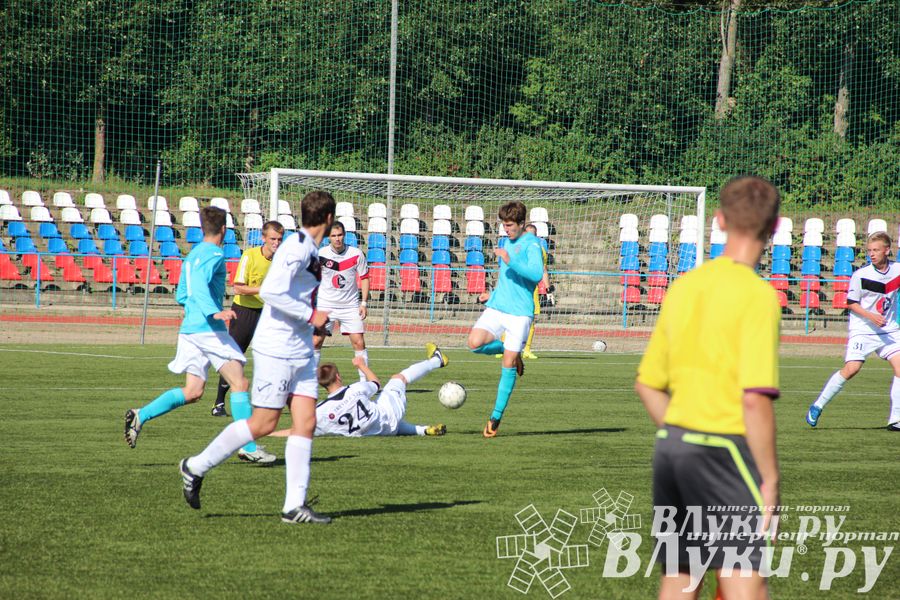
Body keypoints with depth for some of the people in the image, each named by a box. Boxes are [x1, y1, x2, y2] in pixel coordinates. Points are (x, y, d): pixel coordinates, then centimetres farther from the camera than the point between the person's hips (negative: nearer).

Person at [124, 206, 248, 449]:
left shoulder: (192, 255, 19)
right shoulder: (215, 254, -7)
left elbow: (181, 296, 25)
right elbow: (199, 284, -24)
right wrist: (214, 312, -36)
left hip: (188, 329, 8)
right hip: (209, 329, -8)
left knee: (192, 391, 7)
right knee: (239, 383, -4)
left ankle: (141, 415, -6)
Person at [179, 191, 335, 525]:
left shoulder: (310, 251, 13)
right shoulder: (297, 248, -16)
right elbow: (270, 292, -26)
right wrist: (311, 316, -21)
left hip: (301, 353, 9)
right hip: (276, 350, -9)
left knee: (306, 423, 0)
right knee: (263, 424, -5)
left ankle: (295, 505, -1)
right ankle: (196, 467, 11)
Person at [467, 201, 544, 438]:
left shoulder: (531, 244, -7)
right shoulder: (507, 243, 18)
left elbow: (536, 274, -23)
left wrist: (510, 261, -29)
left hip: (520, 312, -6)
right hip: (496, 308, 6)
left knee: (508, 365, -6)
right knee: (475, 342, -18)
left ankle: (496, 416, 3)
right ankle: (512, 353, 12)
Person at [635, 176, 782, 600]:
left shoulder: (683, 287, 9)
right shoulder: (757, 295, -12)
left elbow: (647, 384, 16)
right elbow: (755, 397, -19)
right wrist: (770, 477, -13)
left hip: (671, 442, 7)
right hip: (724, 449, -7)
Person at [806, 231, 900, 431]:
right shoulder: (860, 275, -11)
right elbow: (851, 303, -6)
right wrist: (871, 316, -19)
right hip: (862, 330, -4)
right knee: (851, 369, -15)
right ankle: (817, 406, -1)